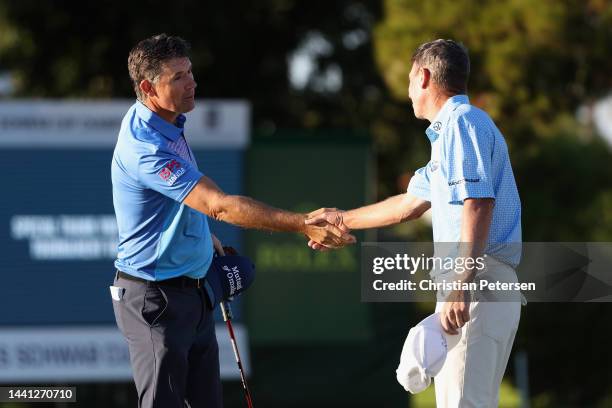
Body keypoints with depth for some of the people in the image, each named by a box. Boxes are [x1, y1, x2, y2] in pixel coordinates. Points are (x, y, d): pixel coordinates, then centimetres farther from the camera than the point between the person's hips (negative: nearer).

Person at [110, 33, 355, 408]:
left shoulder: (170, 124, 6)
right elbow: (219, 205, -33)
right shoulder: (146, 147, -26)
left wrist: (205, 236, 18)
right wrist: (303, 225, -36)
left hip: (192, 290, 10)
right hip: (154, 297, -10)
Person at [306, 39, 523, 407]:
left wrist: (461, 284, -27)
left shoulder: (462, 122, -8)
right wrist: (343, 219, 47)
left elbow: (479, 203, -21)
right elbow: (409, 205, 36)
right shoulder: (452, 129, 25)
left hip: (478, 282, -10)